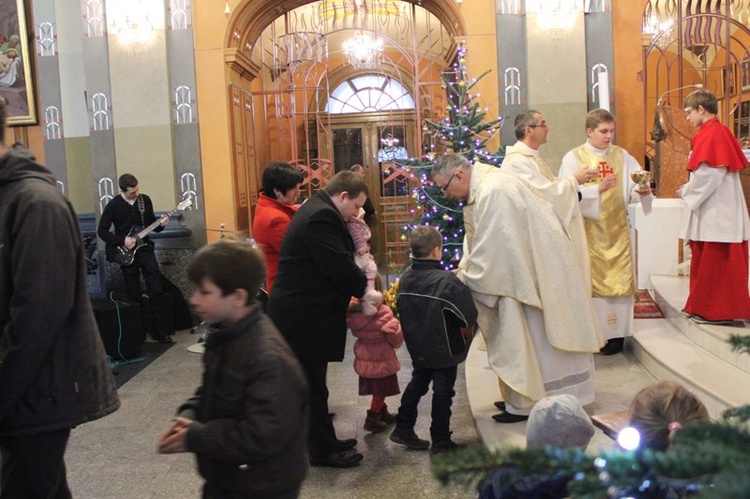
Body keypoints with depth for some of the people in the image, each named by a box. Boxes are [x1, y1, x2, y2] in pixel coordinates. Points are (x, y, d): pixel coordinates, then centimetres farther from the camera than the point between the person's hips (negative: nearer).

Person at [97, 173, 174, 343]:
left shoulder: (145, 200, 2)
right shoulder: (113, 205, -8)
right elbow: (101, 231, -6)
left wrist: (160, 224, -8)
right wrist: (122, 241, -15)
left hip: (144, 248, 3)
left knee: (156, 289, -6)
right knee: (134, 295, 3)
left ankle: (157, 328, 3)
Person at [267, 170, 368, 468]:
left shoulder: (318, 211, 15)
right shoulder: (322, 217, -20)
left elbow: (337, 262, 17)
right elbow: (339, 266, -24)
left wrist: (354, 290, 7)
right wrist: (366, 290, -9)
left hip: (301, 312, 11)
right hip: (303, 317, -11)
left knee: (311, 384, 19)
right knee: (312, 385, 2)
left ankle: (324, 441, 33)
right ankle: (323, 451, 15)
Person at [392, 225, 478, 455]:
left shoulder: (405, 279, -4)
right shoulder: (448, 281, -22)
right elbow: (468, 317, -15)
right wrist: (466, 336, 2)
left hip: (417, 348, 6)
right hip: (444, 350, -6)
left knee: (417, 383, 23)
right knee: (442, 392, 7)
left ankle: (403, 429, 29)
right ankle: (440, 442, 17)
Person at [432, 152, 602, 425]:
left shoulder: (492, 192, -25)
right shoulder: (483, 185, 8)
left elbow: (489, 250, -24)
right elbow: (477, 240, 14)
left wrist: (463, 281, -13)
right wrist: (464, 269, 4)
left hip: (539, 268, -10)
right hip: (534, 266, 10)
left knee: (527, 336, -1)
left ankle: (524, 404, 11)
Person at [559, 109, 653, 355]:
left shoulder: (622, 156, 8)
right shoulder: (573, 158, -2)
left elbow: (634, 187, 1)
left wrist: (642, 190, -21)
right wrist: (598, 188, -24)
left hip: (617, 229, 3)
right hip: (589, 229, -3)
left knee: (618, 278, 3)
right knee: (590, 279, 0)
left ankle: (615, 334, 11)